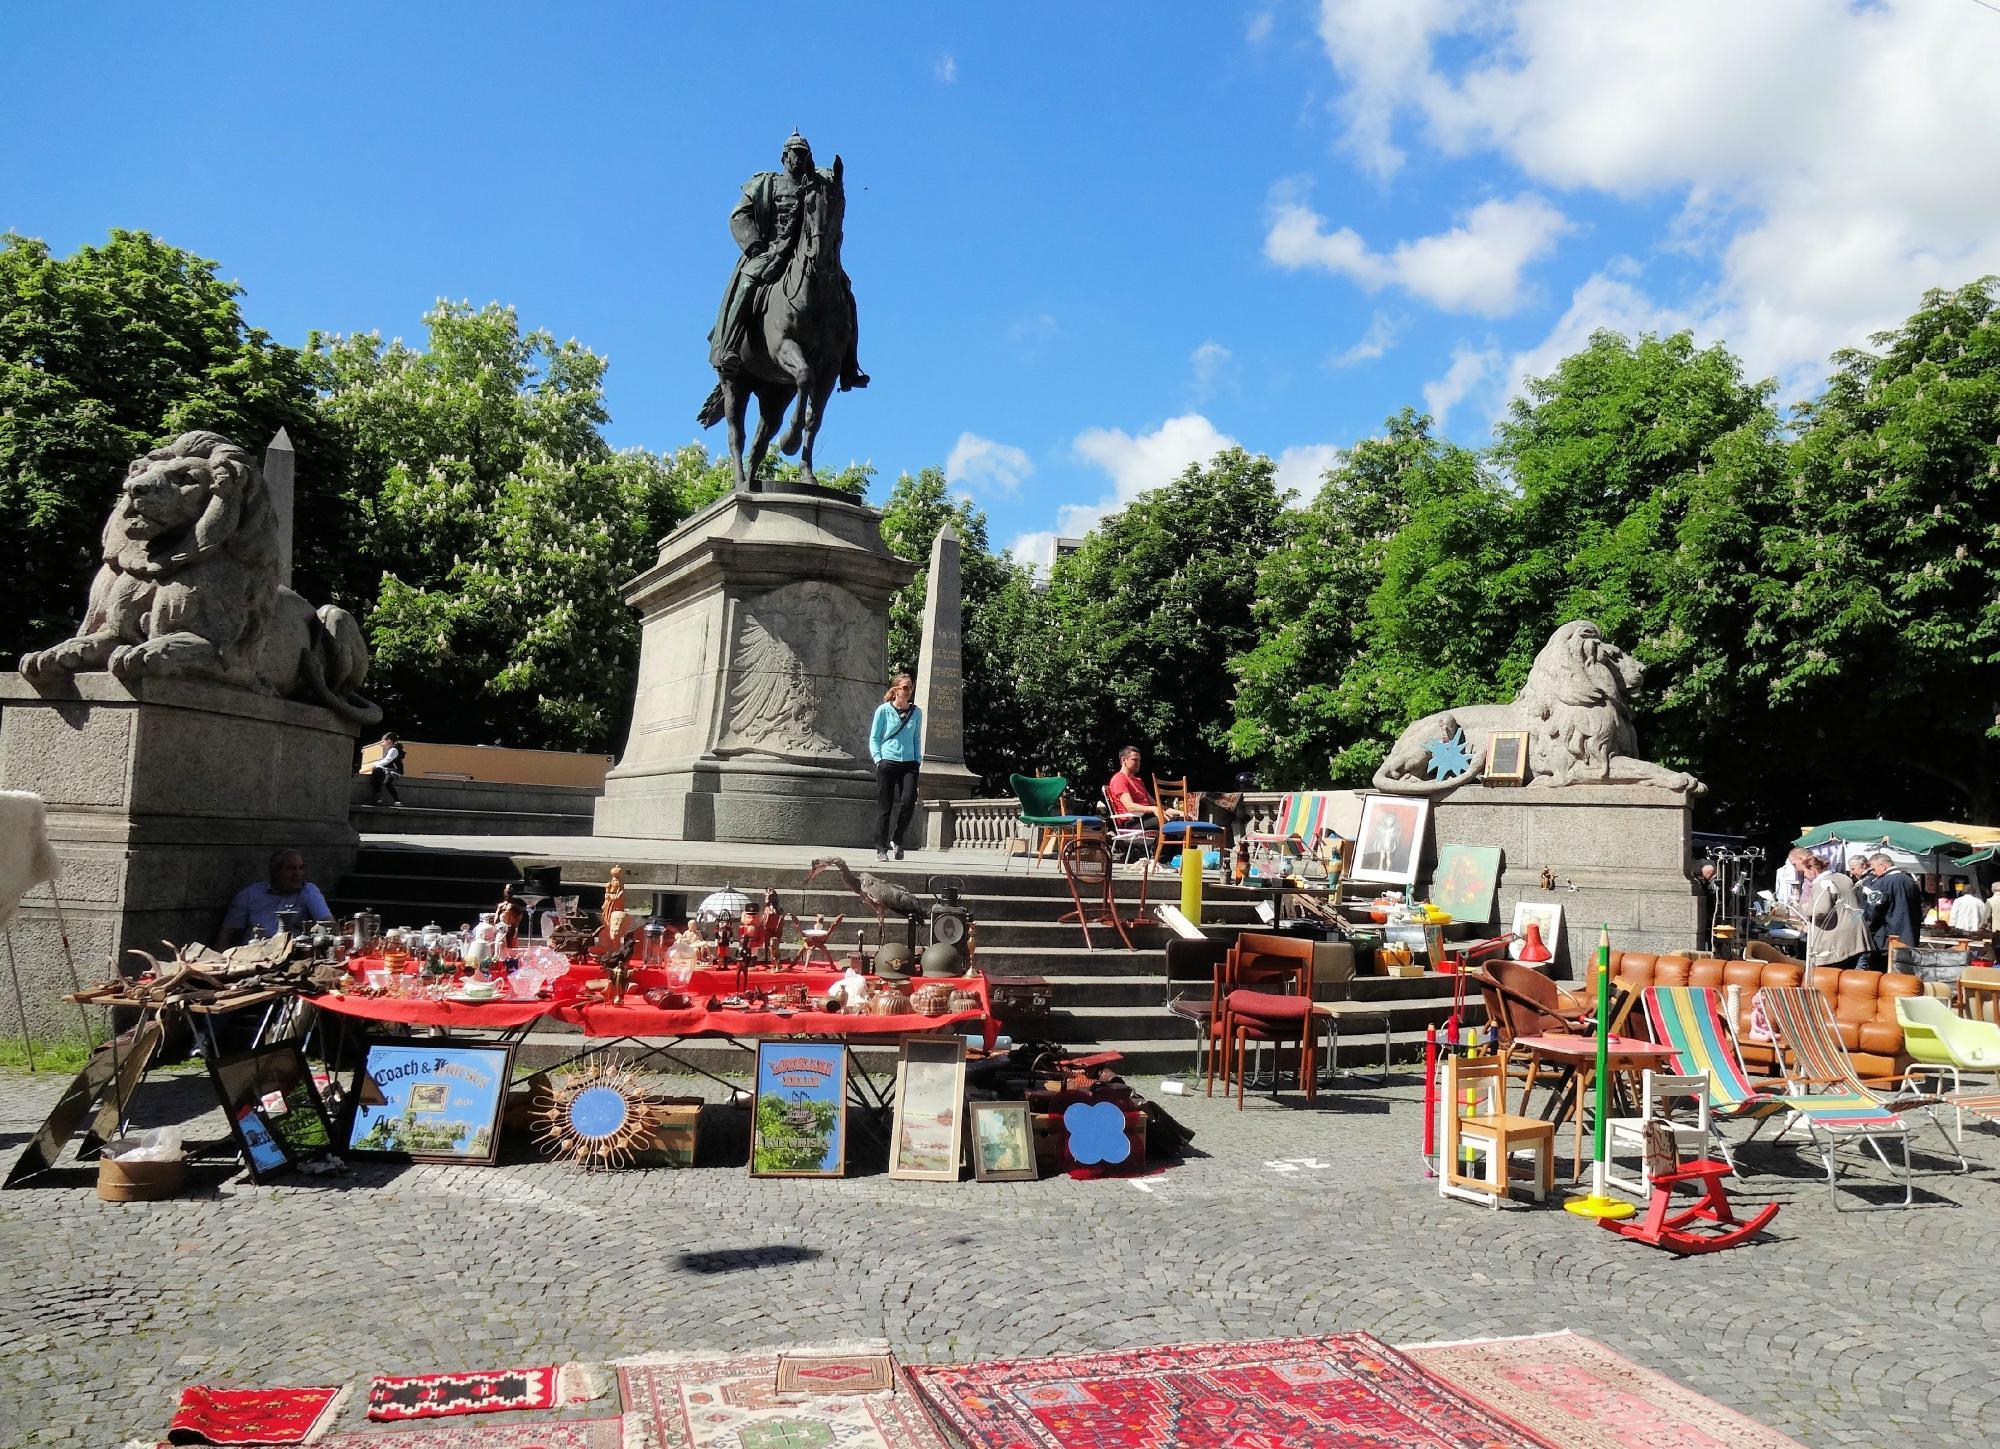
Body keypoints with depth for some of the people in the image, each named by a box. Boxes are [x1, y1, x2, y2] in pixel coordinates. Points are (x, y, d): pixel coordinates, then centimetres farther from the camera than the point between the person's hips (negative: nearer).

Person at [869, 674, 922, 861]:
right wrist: (878, 759, -7)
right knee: (884, 807, 0)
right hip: (887, 762, -3)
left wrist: (918, 760, 9)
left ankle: (896, 839, 12)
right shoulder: (884, 710, 2)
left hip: (909, 763, 3)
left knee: (908, 802, -12)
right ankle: (881, 849, 9)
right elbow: (874, 738, 4)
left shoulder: (916, 713, 12)